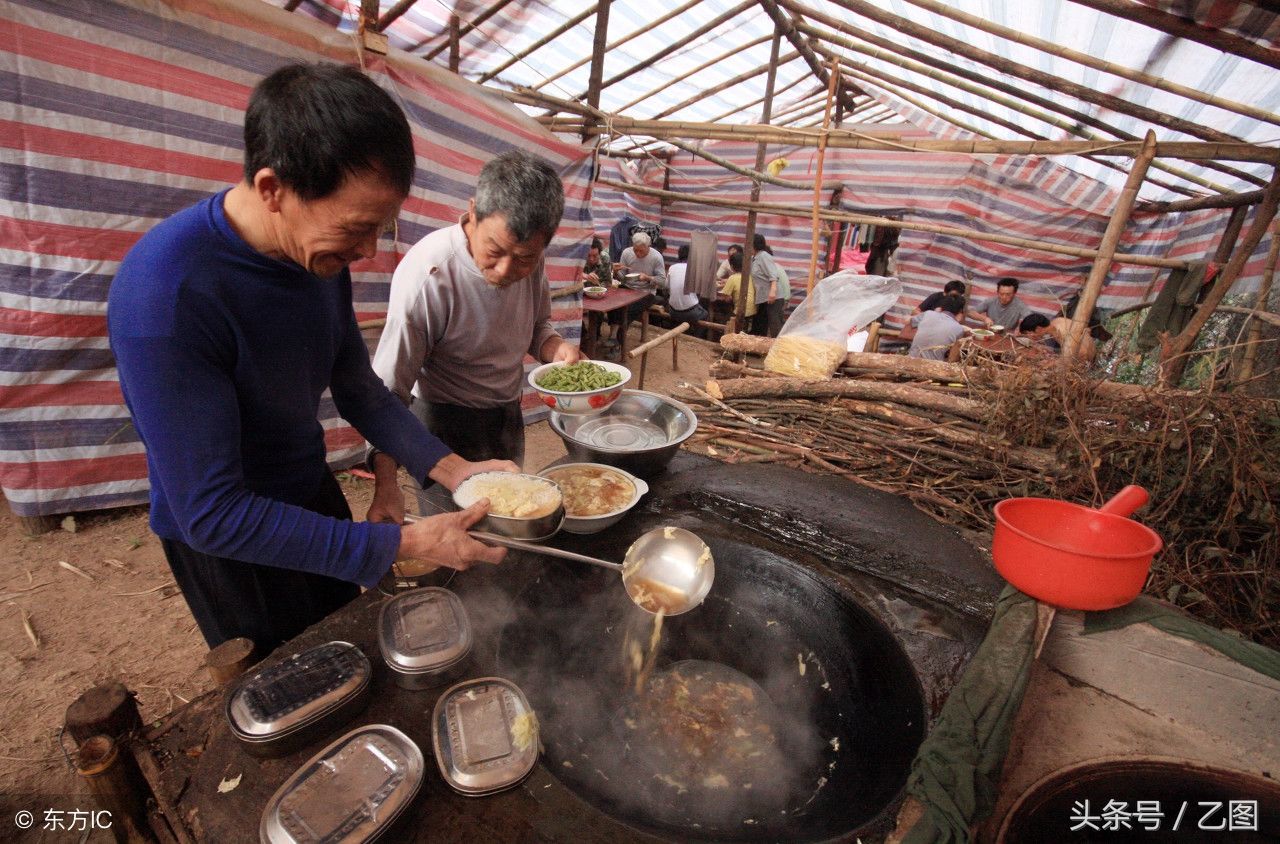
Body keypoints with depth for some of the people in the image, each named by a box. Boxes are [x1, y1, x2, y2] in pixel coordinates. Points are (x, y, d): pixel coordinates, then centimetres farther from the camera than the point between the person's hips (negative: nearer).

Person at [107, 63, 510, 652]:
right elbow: (211, 515, -31)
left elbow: (357, 387, -3)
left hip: (312, 493, 6)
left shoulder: (321, 253, -13)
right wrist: (401, 546, -33)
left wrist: (452, 470, -15)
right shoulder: (163, 295, -34)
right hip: (224, 541, -6)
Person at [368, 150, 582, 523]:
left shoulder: (528, 259, -11)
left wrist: (556, 347, -16)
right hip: (445, 422, -5)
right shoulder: (427, 275, -30)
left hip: (507, 414, 6)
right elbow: (388, 390, -26)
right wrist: (386, 485, -33)